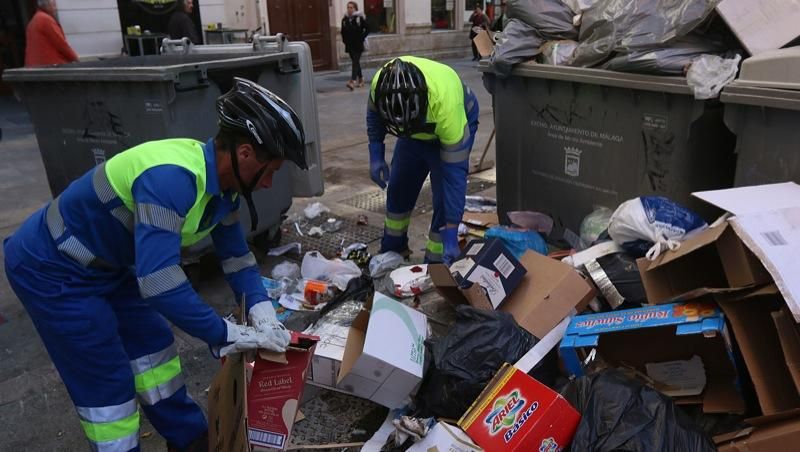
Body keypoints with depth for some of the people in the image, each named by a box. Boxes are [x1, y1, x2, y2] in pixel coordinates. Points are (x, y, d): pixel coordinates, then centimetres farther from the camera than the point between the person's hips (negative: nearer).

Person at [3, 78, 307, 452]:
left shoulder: (220, 181, -7)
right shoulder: (171, 178, -37)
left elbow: (234, 252, 3)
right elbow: (159, 281, -41)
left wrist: (261, 309, -10)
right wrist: (226, 335, -30)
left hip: (107, 264, 9)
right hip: (51, 269, -9)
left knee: (152, 346, 16)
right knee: (106, 382, 0)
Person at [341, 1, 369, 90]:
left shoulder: (360, 18, -6)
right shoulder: (345, 19, 8)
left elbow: (367, 29, -4)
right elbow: (343, 32, 18)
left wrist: (361, 38, -9)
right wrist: (344, 40, 7)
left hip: (358, 45, -5)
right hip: (349, 44, 5)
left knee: (355, 62, -13)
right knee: (355, 62, 13)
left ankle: (353, 81, -24)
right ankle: (360, 79, 26)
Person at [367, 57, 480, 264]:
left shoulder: (445, 104, -44)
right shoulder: (381, 83, -33)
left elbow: (454, 172, -38)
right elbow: (374, 112, -5)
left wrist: (451, 235, -36)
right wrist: (376, 156, -13)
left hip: (457, 121, -5)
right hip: (417, 129, 5)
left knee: (443, 195, -15)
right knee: (398, 187, 12)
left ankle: (436, 262, 3)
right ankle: (392, 250, 33)